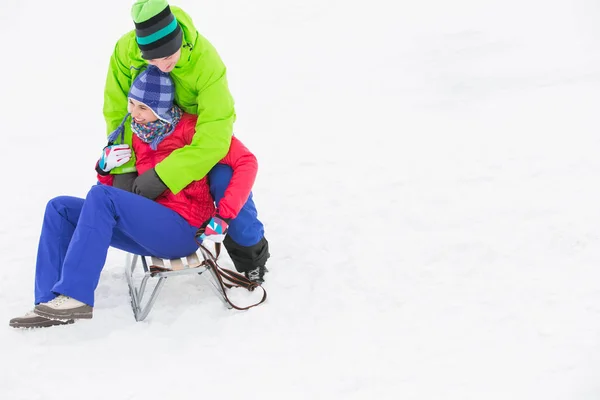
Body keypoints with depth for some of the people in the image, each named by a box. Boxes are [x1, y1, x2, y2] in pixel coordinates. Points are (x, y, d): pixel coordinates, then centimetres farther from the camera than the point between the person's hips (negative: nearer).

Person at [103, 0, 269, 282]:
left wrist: (163, 176, -48)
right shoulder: (125, 51, -32)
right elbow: (117, 112, -21)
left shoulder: (206, 62, -42)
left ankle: (251, 255, 2)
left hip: (201, 124, -4)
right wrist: (124, 168, -30)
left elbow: (215, 135, -45)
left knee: (226, 183, -21)